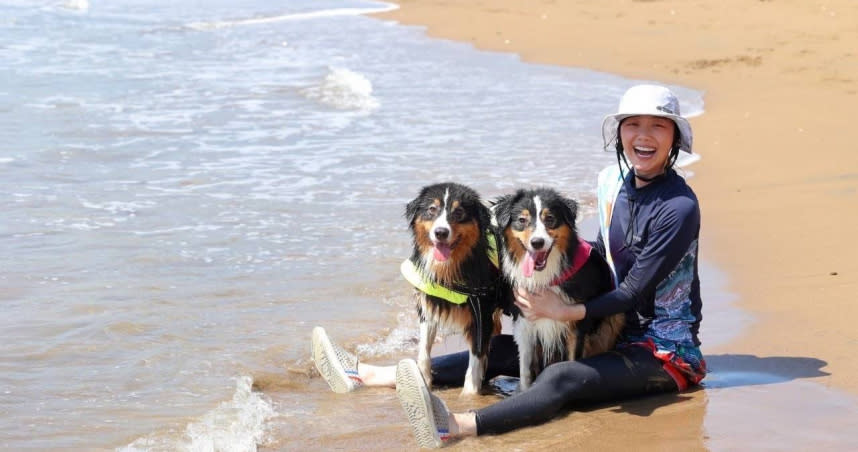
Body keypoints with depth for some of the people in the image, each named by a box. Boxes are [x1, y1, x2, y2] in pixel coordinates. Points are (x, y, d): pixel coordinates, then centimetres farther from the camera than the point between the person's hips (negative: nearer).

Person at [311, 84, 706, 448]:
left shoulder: (679, 207, -19)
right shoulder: (613, 182, 5)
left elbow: (635, 293, -19)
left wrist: (563, 311, -23)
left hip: (665, 350, -8)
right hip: (616, 334, 8)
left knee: (560, 380, -33)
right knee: (501, 349, 0)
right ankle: (366, 375, -1)